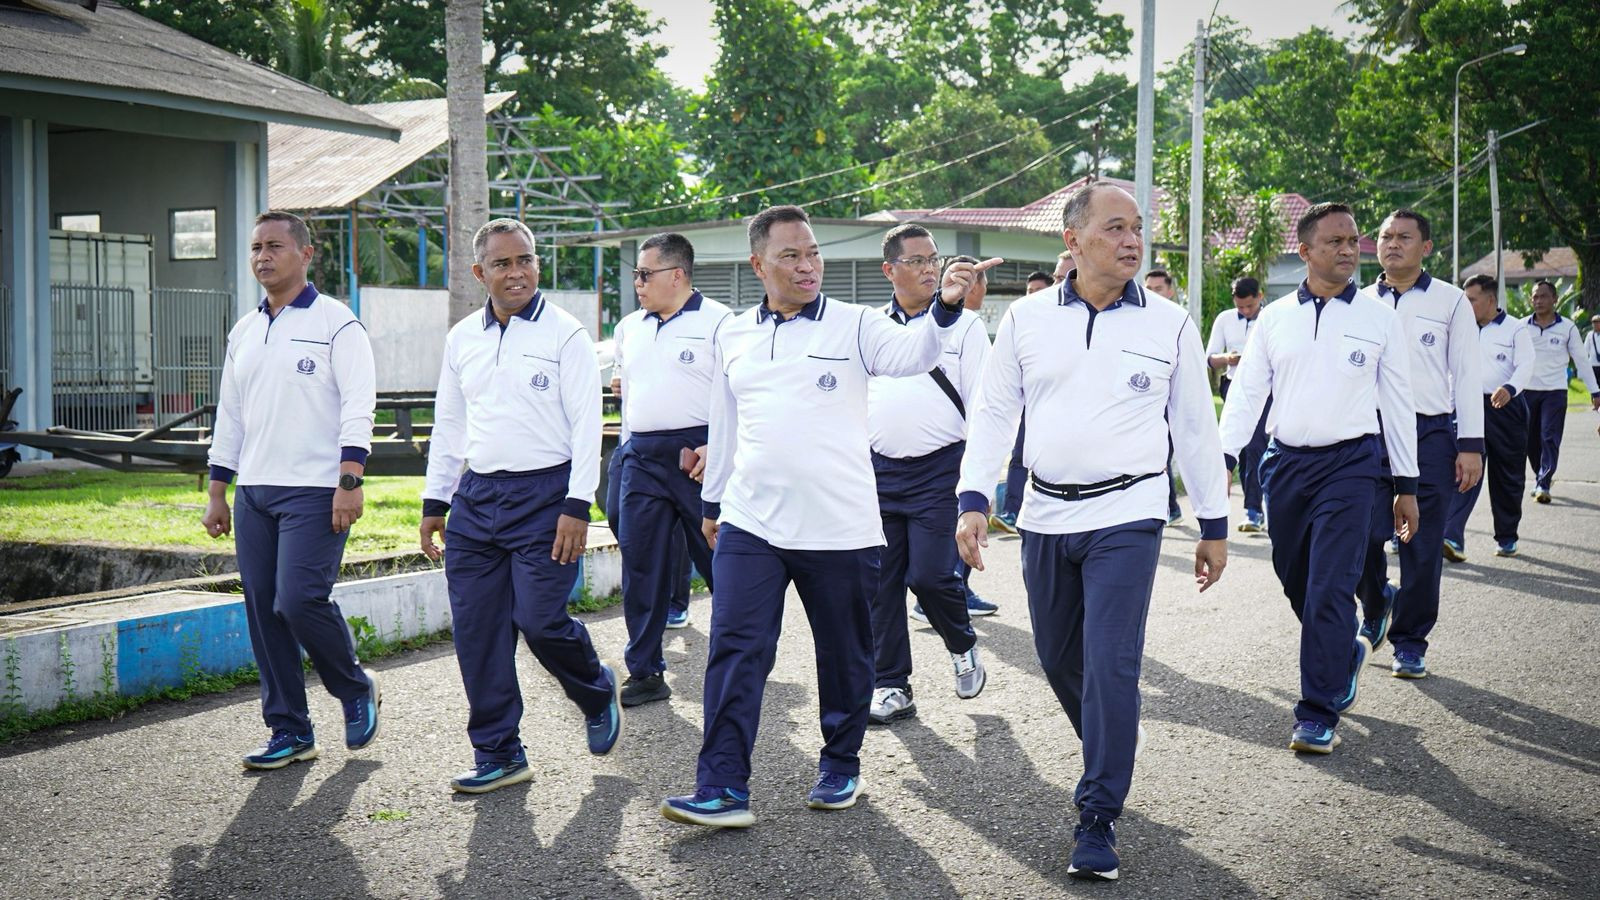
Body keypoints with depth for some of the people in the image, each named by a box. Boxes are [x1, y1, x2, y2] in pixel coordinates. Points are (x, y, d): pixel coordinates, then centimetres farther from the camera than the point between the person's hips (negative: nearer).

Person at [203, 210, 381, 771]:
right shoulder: (243, 333, 17)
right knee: (263, 610, 5)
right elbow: (229, 416, 21)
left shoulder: (336, 324, -3)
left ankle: (357, 691, 10)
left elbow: (358, 407, -9)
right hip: (253, 494, 7)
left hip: (315, 492, -7)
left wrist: (349, 481, -19)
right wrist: (217, 493, 16)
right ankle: (289, 731, 14)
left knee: (300, 600, -16)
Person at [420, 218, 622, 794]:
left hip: (545, 493, -5)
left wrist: (577, 507, -14)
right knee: (476, 631, 3)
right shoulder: (462, 339, 13)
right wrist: (435, 502, 16)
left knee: (538, 619, -12)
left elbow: (586, 424, -6)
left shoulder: (564, 334, -3)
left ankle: (598, 693, 20)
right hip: (476, 497, 5)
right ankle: (497, 754, 15)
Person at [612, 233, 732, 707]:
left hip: (702, 457, -6)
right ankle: (645, 672, 12)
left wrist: (716, 448, -18)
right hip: (641, 457, 6)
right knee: (641, 565, 4)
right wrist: (635, 444, 17)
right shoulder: (630, 328, 17)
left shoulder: (718, 321, -4)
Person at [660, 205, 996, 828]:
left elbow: (912, 354, -22)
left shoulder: (854, 325, -2)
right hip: (750, 524, 2)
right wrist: (712, 500, 23)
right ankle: (723, 790, -2)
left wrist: (945, 307, -40)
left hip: (840, 527, -2)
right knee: (735, 652, -5)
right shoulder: (733, 336, 9)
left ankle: (840, 769, 29)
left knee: (845, 655, 11)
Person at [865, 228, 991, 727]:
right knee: (881, 583, 4)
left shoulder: (964, 324, 0)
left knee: (929, 575, -10)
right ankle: (891, 686, 15)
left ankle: (963, 647, 21)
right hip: (879, 470, 4)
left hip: (939, 469, -4)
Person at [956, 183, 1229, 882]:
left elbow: (1196, 427, 6)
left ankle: (1098, 819, 1)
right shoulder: (1026, 319, 2)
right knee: (1059, 659, 14)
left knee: (1110, 664, -10)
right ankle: (1107, 760, 41)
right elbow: (993, 412, 6)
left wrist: (1214, 526, 7)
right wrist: (973, 499, -5)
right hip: (1044, 515, 3)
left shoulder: (1170, 325, 0)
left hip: (1125, 517, -3)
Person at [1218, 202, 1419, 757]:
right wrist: (1224, 457, -6)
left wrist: (1406, 486, 5)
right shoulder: (1274, 318, 6)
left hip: (1350, 464, -3)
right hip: (1285, 461, 3)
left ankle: (1318, 715, -3)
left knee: (1329, 589, -10)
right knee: (1295, 580, 13)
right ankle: (1347, 652, 42)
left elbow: (1398, 402, 5)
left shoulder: (1380, 318, 2)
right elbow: (1246, 392, 7)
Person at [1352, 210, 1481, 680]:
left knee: (1422, 547, 1)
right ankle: (1376, 607, 23)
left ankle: (1410, 643, 13)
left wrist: (1471, 445, -3)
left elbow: (1466, 375, 3)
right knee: (1362, 535, -7)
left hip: (1430, 434, -1)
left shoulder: (1450, 301, 5)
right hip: (1369, 432, 2)